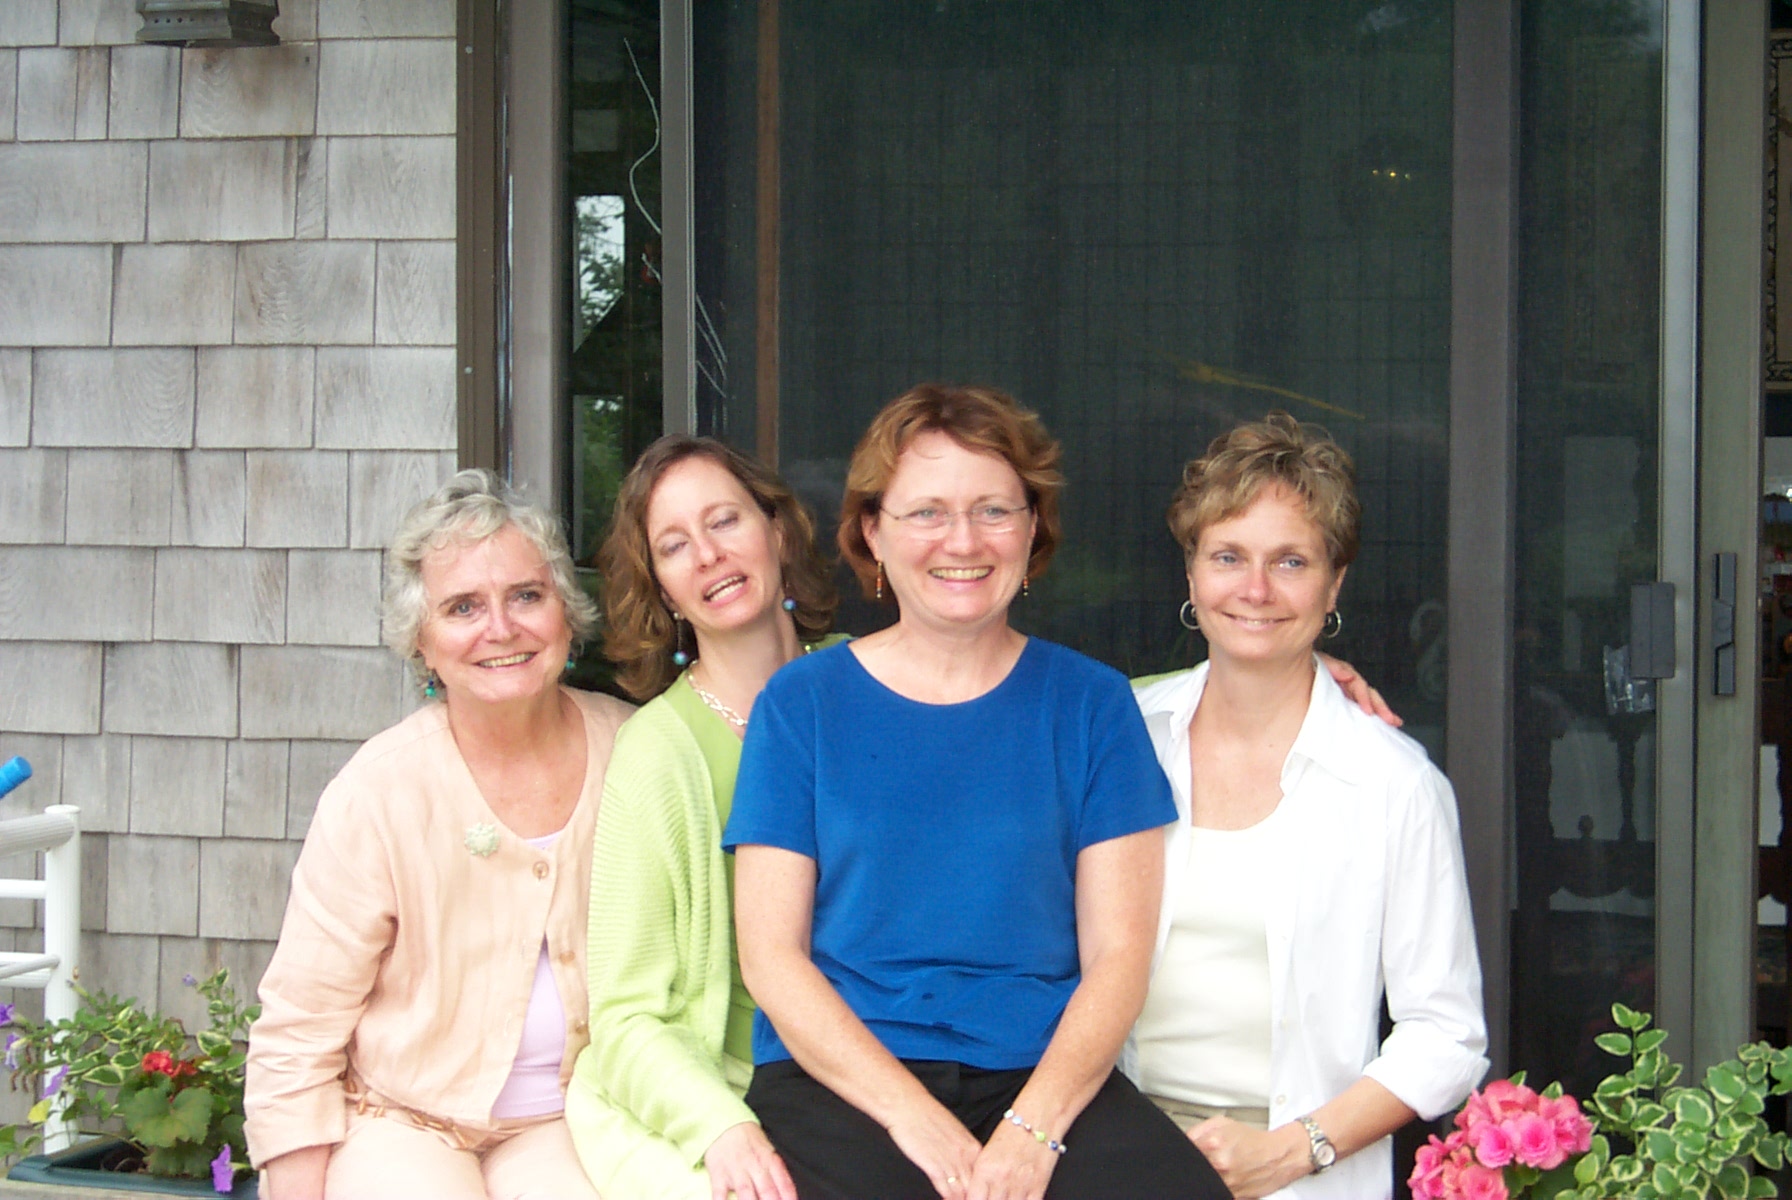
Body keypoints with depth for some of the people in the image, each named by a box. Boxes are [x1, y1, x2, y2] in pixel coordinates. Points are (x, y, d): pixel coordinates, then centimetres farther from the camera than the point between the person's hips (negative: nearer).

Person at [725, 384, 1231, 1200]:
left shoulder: (1089, 703, 10)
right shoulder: (801, 703, 8)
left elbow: (1118, 956, 4)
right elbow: (771, 958, 2)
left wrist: (1032, 1129, -13)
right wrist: (917, 1120, -12)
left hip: (1044, 1076, 1)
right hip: (841, 1080, -1)